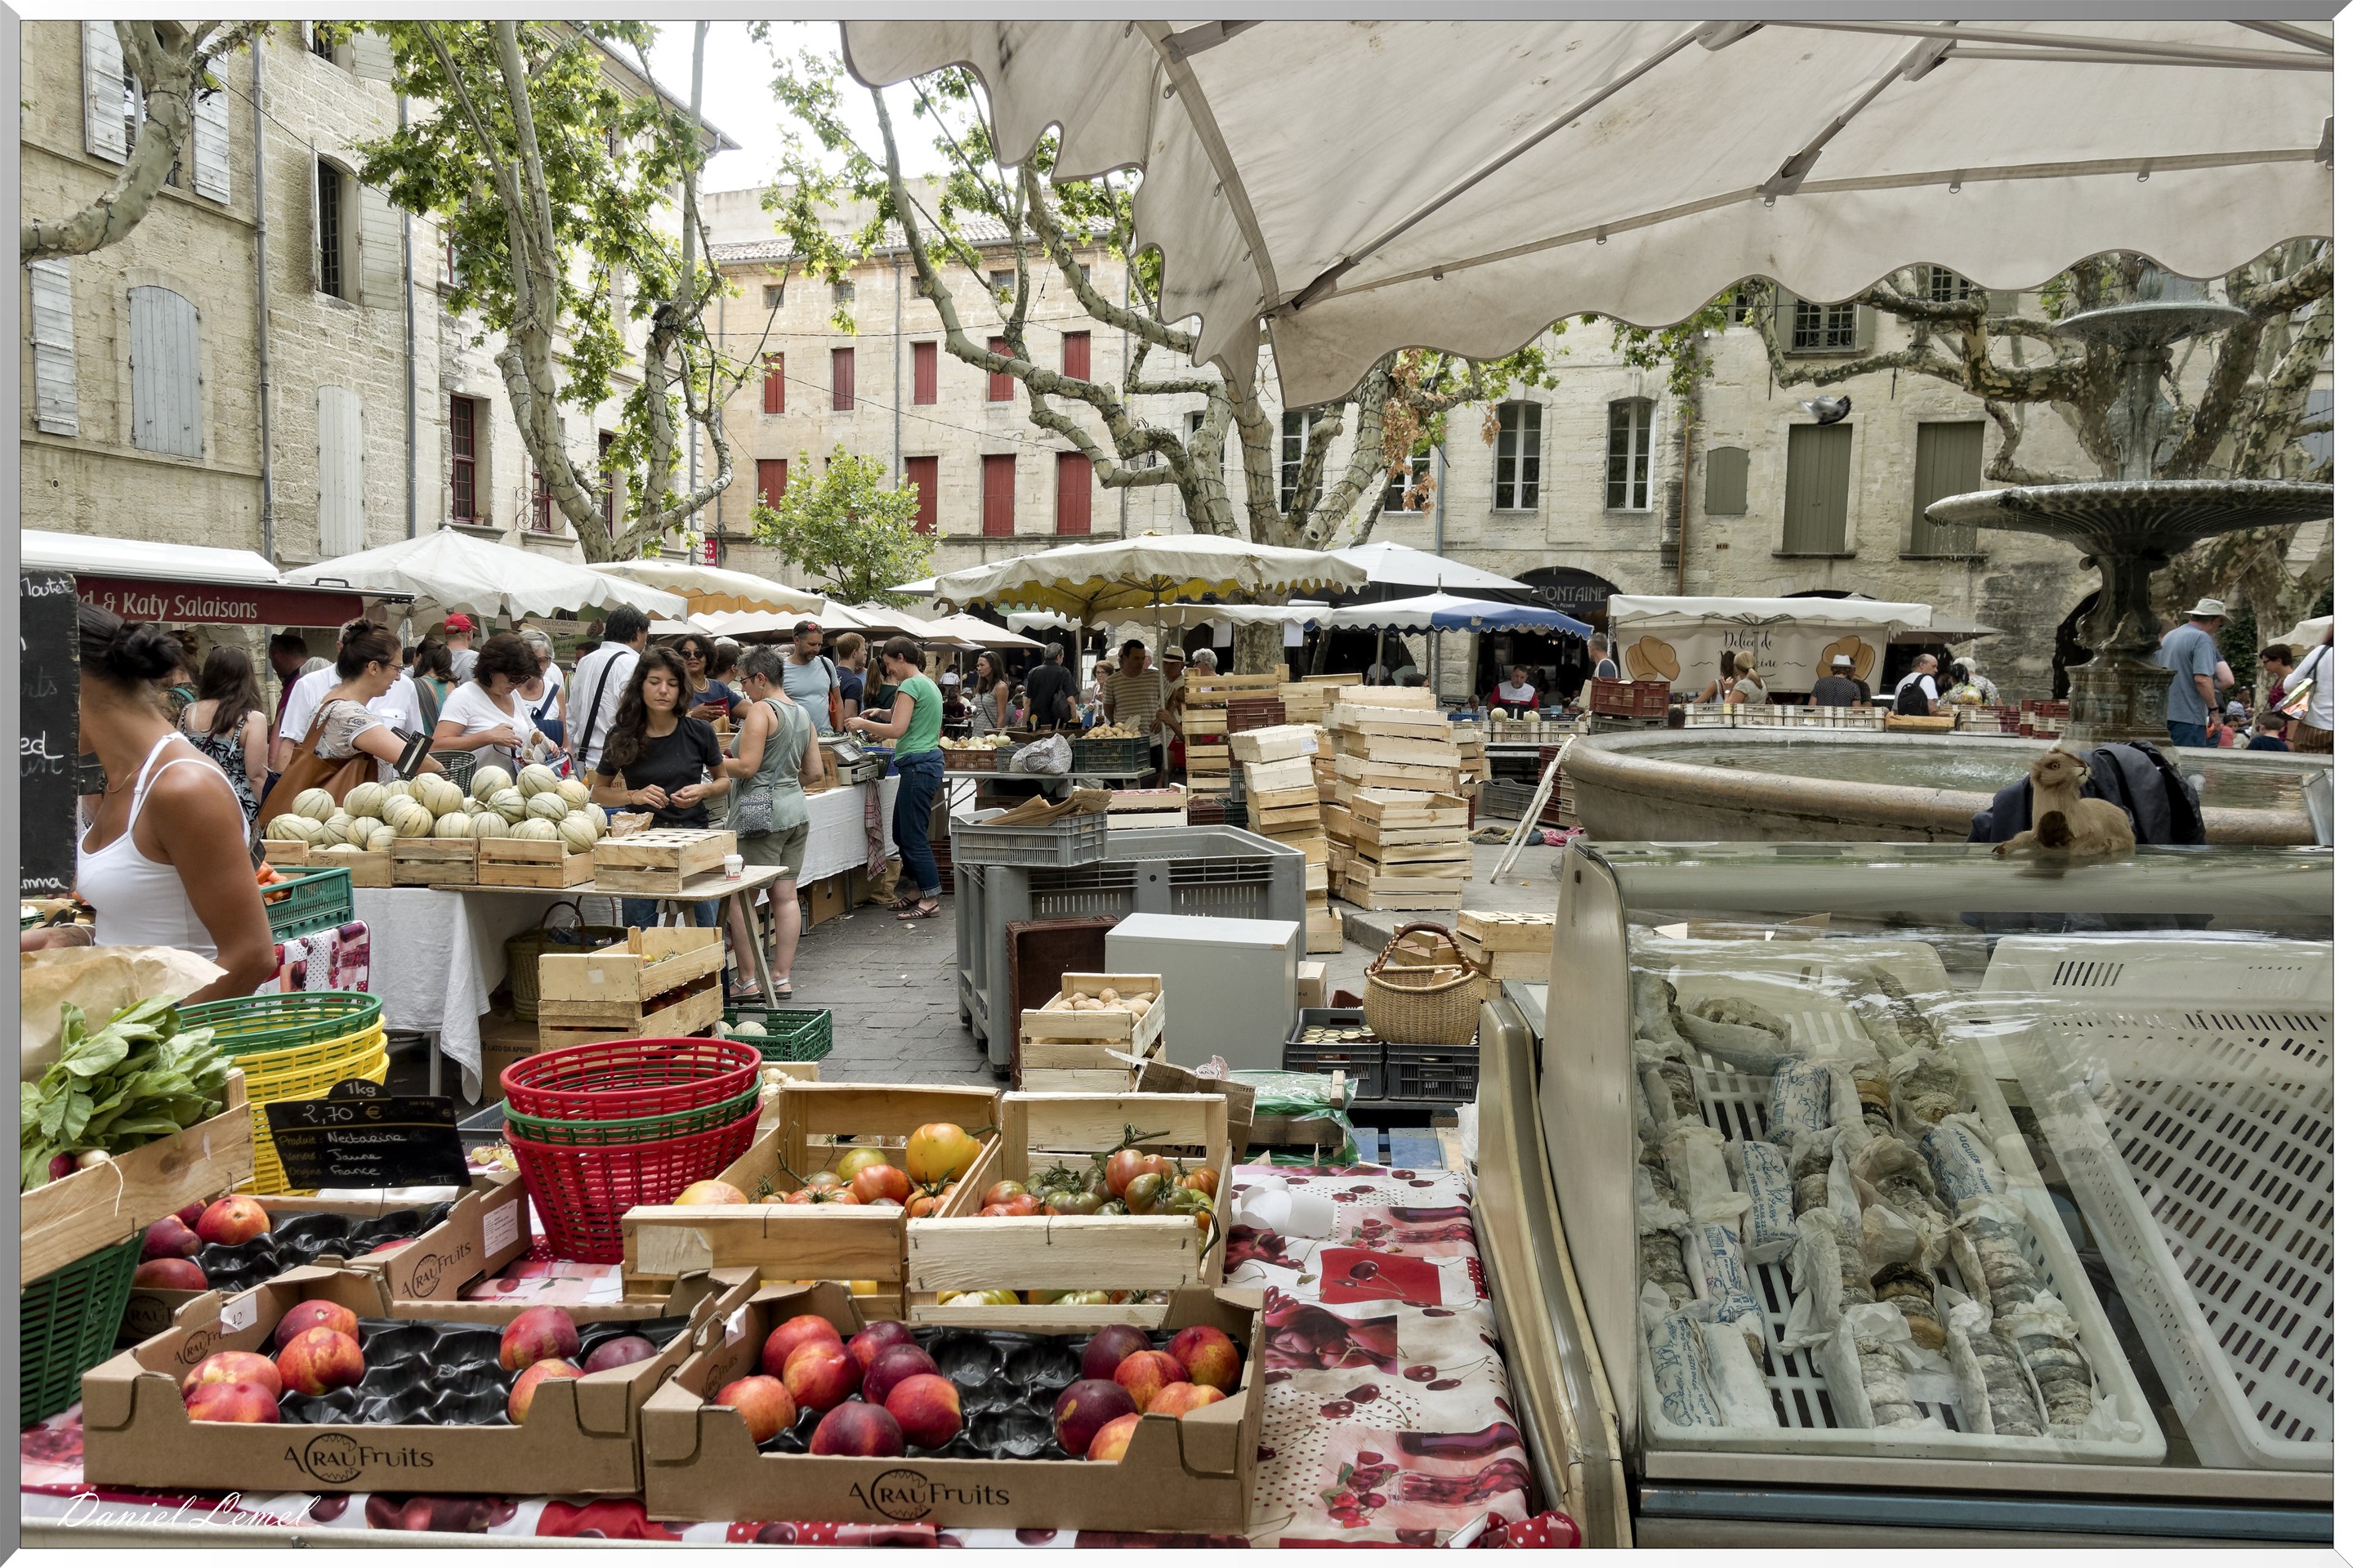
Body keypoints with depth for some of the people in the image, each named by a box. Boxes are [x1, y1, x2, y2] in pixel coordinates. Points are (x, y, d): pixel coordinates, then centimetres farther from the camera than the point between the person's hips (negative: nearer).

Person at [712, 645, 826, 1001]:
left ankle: (747, 981, 0)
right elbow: (815, 772, 15)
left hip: (761, 812, -8)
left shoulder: (761, 710, -11)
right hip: (796, 810, 8)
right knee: (786, 895, 9)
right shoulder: (803, 714, 13)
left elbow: (746, 766, -16)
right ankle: (782, 976, 12)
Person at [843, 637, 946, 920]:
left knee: (913, 835, -4)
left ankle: (930, 899, 0)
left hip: (917, 764, -10)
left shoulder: (910, 685, -13)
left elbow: (897, 729, -18)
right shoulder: (928, 684, 17)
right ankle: (921, 889, 23)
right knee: (901, 832, 17)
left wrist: (864, 724, -6)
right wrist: (882, 732, 22)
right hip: (929, 759, 10)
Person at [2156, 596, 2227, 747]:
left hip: (2163, 716, 8)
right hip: (2189, 717, -8)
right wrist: (2214, 709, -12)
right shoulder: (2202, 638, -11)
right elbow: (2202, 679, -21)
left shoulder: (2169, 636, 15)